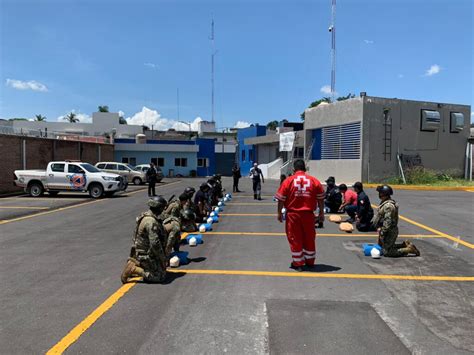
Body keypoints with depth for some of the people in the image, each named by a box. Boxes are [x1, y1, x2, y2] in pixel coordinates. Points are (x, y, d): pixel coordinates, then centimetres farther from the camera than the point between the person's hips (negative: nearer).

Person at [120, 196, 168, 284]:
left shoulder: (146, 216, 6)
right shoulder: (151, 221, -26)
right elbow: (155, 243, -29)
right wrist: (163, 259, -18)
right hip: (147, 255, -10)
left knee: (161, 268, 22)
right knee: (160, 276, -6)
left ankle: (136, 264, 15)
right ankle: (133, 269, -6)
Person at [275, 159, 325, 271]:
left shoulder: (288, 181, -4)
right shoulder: (314, 180, 1)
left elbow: (281, 199, -4)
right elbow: (321, 199, 4)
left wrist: (279, 213, 6)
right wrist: (321, 213, 13)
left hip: (293, 214, -2)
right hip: (308, 214, 2)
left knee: (295, 238, 9)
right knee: (309, 238, 17)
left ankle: (297, 264, 15)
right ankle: (310, 262, 31)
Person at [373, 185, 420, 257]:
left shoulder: (388, 206, -23)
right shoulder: (384, 203, 10)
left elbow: (388, 221, -27)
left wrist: (382, 233, -23)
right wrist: (380, 227, 13)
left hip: (389, 232, -10)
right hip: (386, 230, 10)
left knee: (386, 252, -4)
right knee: (381, 246, 21)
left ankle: (409, 249, 4)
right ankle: (404, 244, 23)